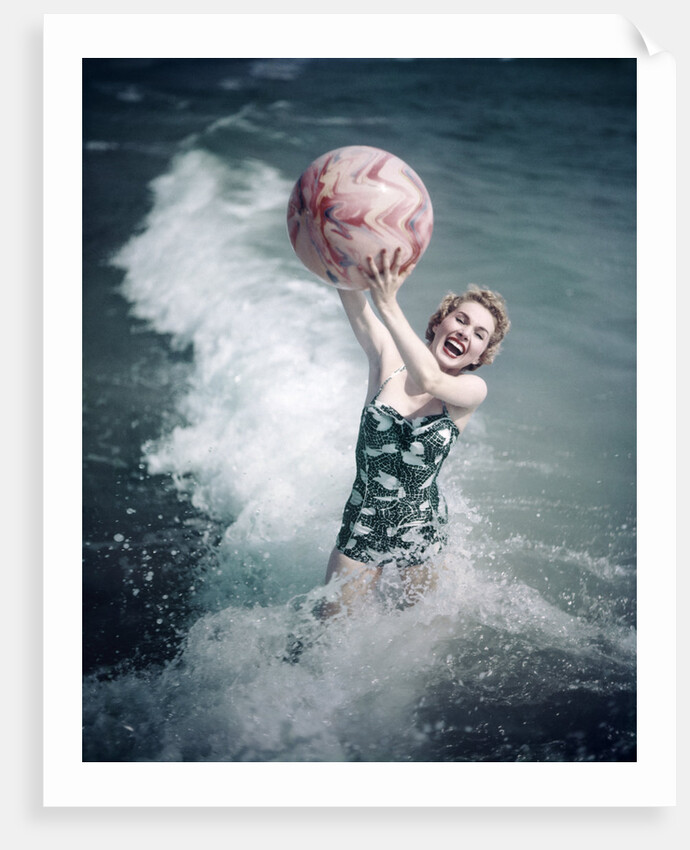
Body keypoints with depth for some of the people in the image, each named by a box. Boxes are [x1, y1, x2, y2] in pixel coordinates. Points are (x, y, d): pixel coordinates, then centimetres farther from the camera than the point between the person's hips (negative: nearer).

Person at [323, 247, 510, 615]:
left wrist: (388, 305, -47)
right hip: (362, 527, 1)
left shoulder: (473, 389, -13)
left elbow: (429, 380, -36)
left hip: (420, 532, 0)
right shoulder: (388, 357, -9)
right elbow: (355, 303, -25)